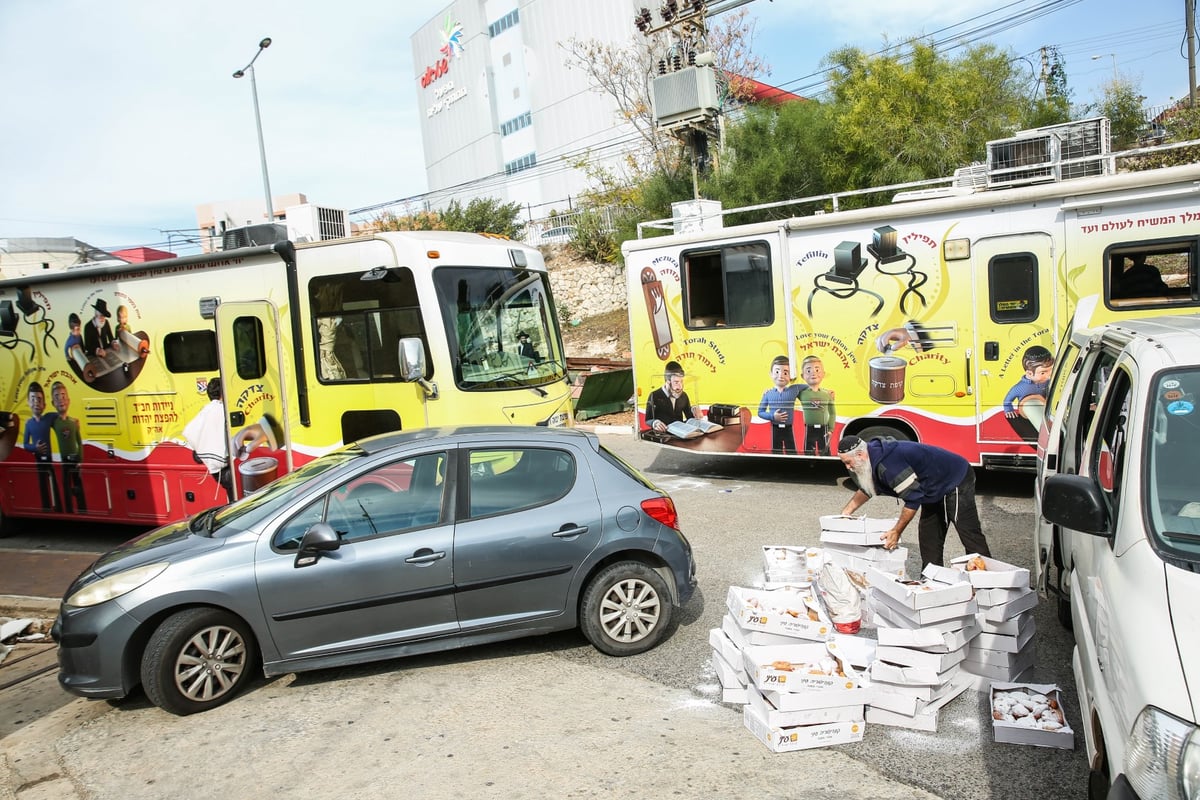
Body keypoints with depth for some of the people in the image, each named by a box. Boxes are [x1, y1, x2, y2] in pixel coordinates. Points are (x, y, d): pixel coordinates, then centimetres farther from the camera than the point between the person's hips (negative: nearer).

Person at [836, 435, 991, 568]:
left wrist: (896, 532, -23)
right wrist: (846, 512, 12)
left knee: (969, 534, -9)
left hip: (956, 482, -10)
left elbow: (913, 499, -30)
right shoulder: (874, 457, -2)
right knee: (928, 536, 10)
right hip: (937, 490, 10)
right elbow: (867, 488, 16)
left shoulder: (888, 465, -34)